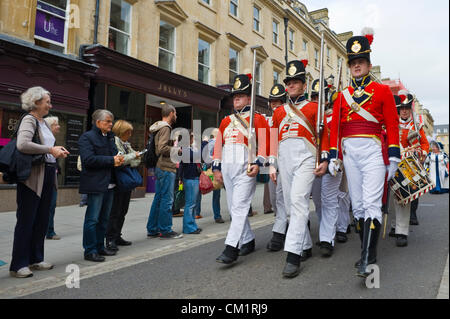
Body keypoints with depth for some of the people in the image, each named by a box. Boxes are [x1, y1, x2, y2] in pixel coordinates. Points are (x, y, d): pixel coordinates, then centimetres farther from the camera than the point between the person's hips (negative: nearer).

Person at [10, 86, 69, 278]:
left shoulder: (43, 122, 16)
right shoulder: (29, 120, -10)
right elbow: (22, 145, -26)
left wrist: (57, 152, 8)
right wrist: (51, 150, -21)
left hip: (47, 175, 9)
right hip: (33, 177, -9)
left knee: (42, 219, 13)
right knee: (26, 221, -1)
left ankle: (35, 259, 25)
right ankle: (18, 265, 10)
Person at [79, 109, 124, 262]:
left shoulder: (110, 137, 18)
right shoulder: (87, 137, -7)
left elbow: (115, 153, 24)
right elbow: (88, 159, -18)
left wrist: (118, 160, -1)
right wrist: (111, 160, -17)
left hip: (109, 184, 8)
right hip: (95, 184, -8)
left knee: (104, 218, 14)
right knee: (92, 218, -3)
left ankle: (100, 247, 26)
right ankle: (90, 251, 6)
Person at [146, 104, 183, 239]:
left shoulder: (160, 128, 19)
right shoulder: (165, 128, -12)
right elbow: (162, 148, -22)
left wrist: (174, 148, 15)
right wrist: (177, 150, -10)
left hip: (160, 168, 10)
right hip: (166, 169, -10)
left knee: (158, 198, 13)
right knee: (167, 199, -3)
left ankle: (152, 230, 19)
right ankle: (165, 230, 5)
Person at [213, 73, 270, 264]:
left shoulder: (257, 118, 5)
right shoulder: (226, 121, 21)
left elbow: (264, 142, -5)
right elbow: (218, 145, 19)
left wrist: (258, 163, -16)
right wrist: (216, 167, 12)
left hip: (245, 167, -6)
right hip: (227, 167, 6)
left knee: (239, 207, -13)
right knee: (234, 208, 10)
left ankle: (231, 249, -14)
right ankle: (248, 241, 25)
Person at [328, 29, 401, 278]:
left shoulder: (382, 91, 6)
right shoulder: (342, 96, 14)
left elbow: (392, 125, 1)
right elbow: (335, 127, 11)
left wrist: (393, 157, -5)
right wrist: (333, 157, 4)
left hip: (373, 150, -4)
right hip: (350, 152, 4)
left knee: (372, 203, -12)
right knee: (357, 205, 7)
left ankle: (368, 259, -11)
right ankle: (368, 252, 19)